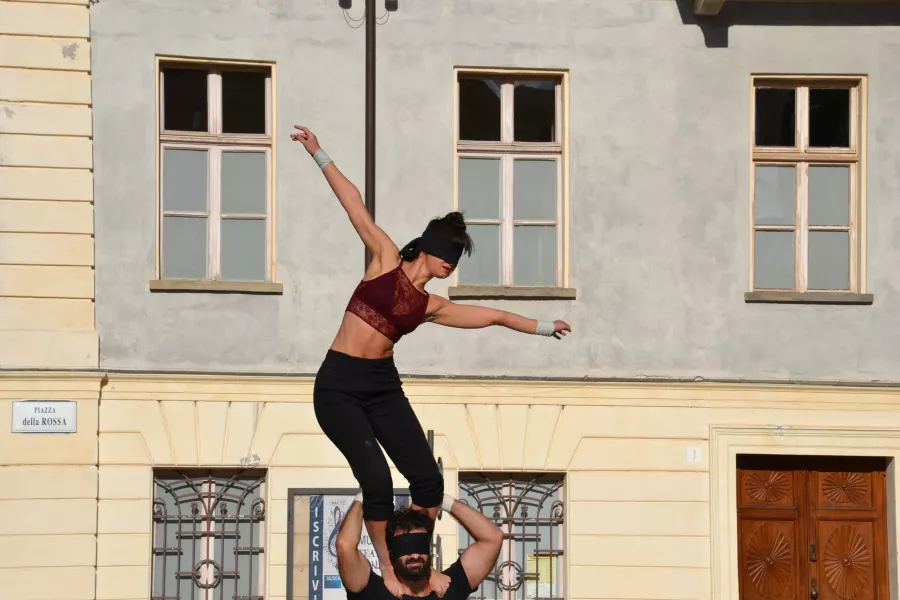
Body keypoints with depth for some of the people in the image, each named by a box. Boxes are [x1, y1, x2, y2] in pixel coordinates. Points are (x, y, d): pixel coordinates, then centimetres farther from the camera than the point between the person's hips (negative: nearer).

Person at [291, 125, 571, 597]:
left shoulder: (432, 306, 12)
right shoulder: (386, 259, 1)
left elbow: (491, 316, 23)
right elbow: (354, 204, -3)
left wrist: (543, 327, 30)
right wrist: (319, 155, -3)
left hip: (382, 385, 5)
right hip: (338, 386, -5)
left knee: (427, 477, -4)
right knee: (377, 479, -16)